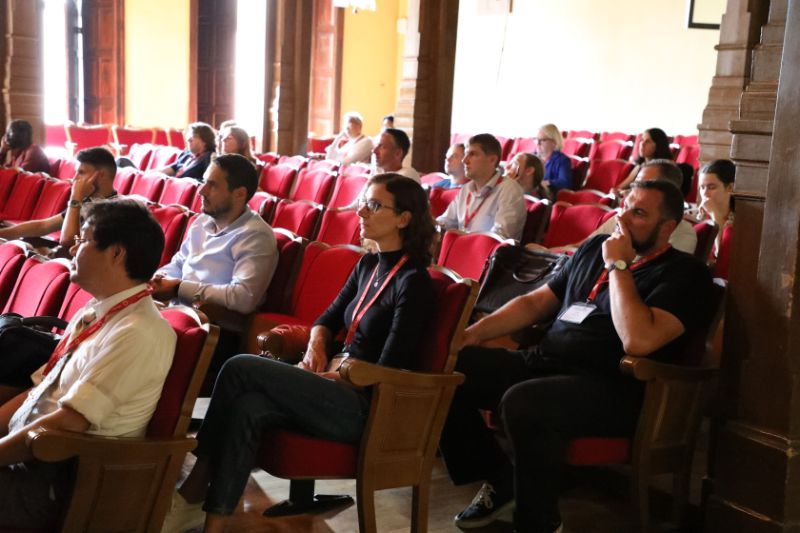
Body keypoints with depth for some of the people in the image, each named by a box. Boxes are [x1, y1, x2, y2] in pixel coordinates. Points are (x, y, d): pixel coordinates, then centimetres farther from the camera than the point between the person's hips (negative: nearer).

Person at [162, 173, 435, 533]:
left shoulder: (413, 281, -10)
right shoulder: (368, 265, 13)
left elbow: (387, 371, -14)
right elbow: (327, 320, 23)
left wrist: (320, 377, -8)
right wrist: (315, 349, 1)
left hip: (366, 407, -7)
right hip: (340, 392, 7)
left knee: (240, 368, -19)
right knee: (250, 407, -22)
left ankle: (194, 492, -8)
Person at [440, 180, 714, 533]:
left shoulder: (684, 273, -5)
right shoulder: (594, 248, 18)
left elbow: (638, 341, -22)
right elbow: (535, 302, 22)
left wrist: (618, 266, -13)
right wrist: (476, 331, 8)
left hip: (608, 387, -8)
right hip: (541, 361, 8)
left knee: (521, 403, -36)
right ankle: (497, 478, 9)